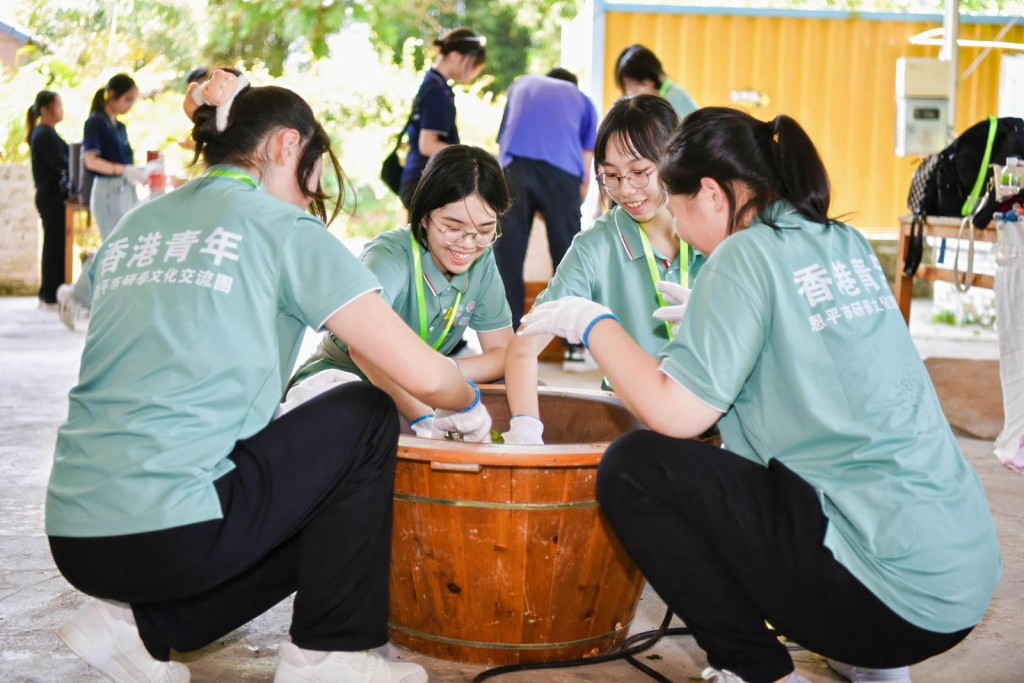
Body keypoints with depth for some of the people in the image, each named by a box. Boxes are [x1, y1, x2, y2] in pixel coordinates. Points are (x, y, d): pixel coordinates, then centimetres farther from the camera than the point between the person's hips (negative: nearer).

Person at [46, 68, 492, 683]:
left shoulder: (132, 229, 17)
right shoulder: (283, 228, -2)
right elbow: (423, 375, -6)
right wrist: (469, 406, 16)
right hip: (170, 531, -7)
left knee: (327, 504, 26)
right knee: (365, 418, 13)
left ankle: (140, 624, 12)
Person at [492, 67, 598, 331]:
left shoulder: (521, 86, 36)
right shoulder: (583, 101, 30)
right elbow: (585, 171, 22)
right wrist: (575, 207, 34)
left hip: (514, 166, 1)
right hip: (561, 170, -1)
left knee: (507, 256, 4)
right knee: (567, 254, 7)